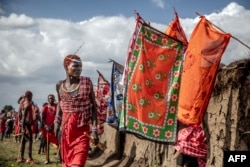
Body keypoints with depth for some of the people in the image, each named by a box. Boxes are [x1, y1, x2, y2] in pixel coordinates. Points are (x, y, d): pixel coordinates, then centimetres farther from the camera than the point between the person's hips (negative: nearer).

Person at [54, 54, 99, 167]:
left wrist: (94, 129, -9)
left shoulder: (87, 82, -4)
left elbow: (93, 106, -1)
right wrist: (57, 122, 9)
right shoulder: (60, 85, 2)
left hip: (82, 128, -2)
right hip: (66, 127, 3)